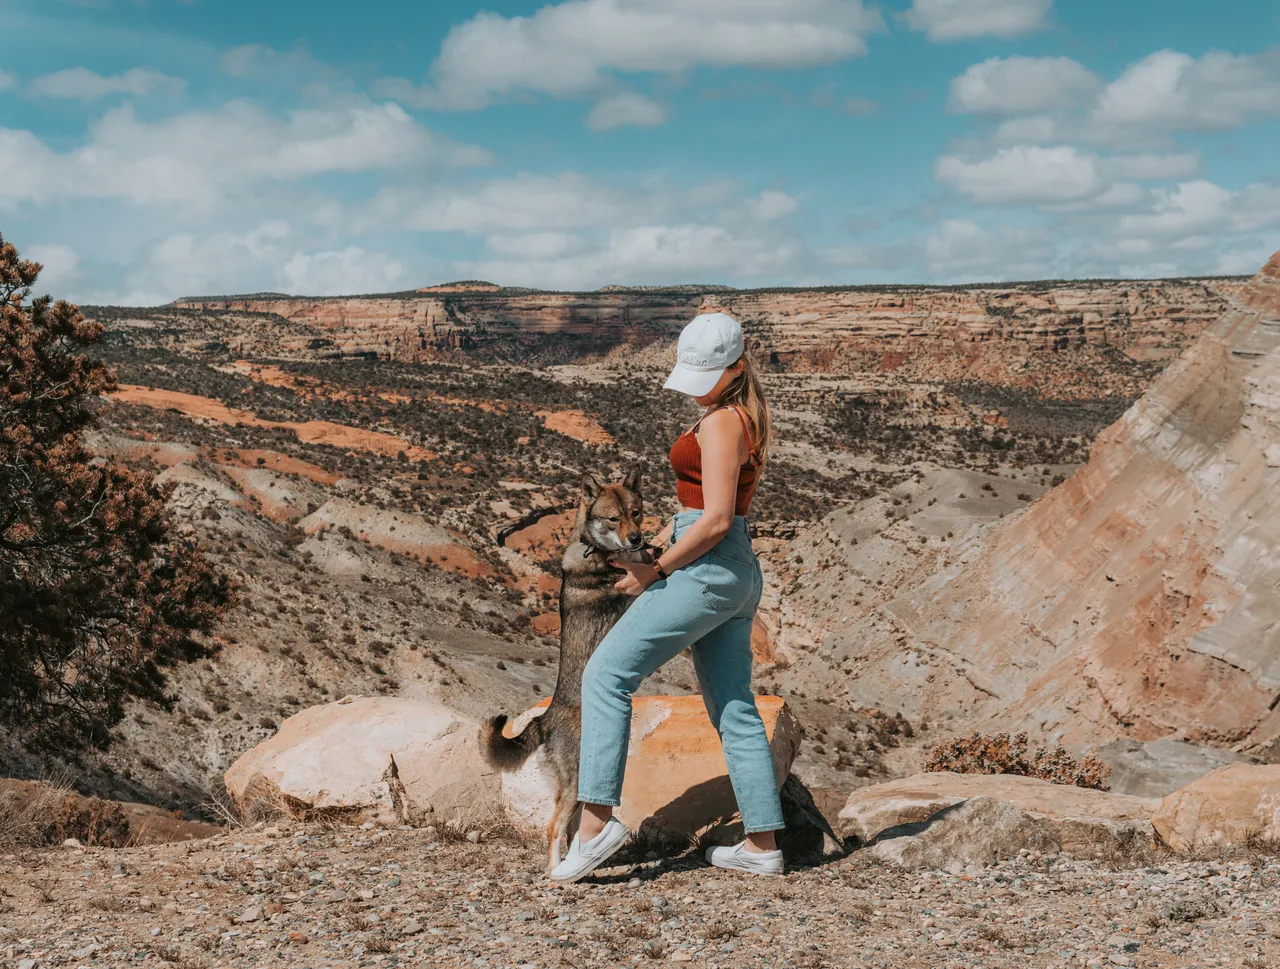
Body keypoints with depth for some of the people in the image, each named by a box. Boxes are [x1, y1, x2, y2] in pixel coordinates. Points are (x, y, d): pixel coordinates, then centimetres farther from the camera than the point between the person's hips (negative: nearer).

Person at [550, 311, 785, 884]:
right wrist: (660, 541, 18)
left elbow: (716, 519, -19)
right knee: (734, 709, 11)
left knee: (606, 676, -8)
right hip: (737, 575, 10)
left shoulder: (721, 424, -13)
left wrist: (657, 571, -11)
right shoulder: (748, 418, 16)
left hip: (704, 571, -10)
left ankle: (596, 819, -14)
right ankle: (762, 845, 13)